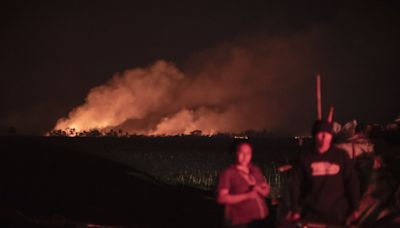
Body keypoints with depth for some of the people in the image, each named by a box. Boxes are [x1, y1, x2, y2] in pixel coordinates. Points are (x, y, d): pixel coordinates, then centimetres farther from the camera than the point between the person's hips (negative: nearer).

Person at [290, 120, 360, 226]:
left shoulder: (341, 156, 4)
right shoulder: (305, 158, 5)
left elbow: (352, 182, 4)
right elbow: (297, 185, 5)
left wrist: (355, 209, -1)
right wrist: (296, 211, -1)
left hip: (337, 214, 0)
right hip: (311, 214, 0)